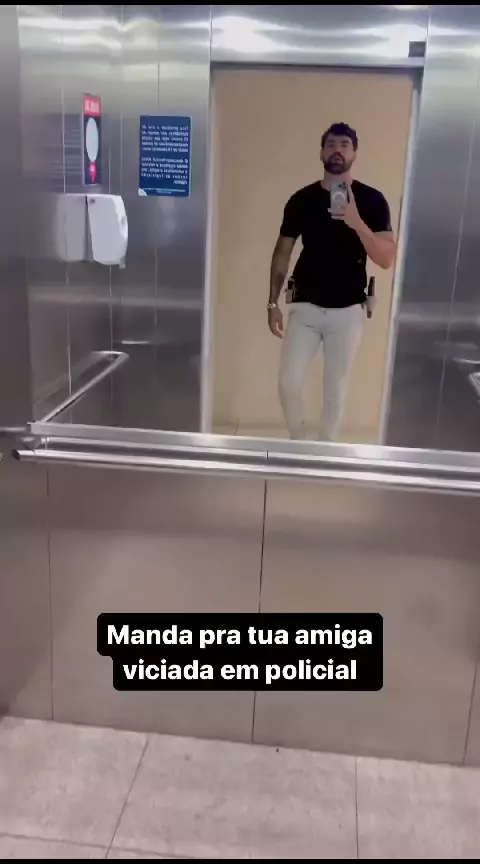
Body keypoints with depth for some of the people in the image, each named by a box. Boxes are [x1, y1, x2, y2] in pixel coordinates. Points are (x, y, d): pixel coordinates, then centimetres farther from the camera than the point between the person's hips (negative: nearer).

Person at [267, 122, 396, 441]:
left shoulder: (372, 200, -3)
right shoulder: (301, 199, 2)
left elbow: (387, 259, -10)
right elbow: (283, 253, 8)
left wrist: (357, 224, -25)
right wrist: (273, 302, 3)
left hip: (348, 310, -1)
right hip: (305, 307, 1)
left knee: (336, 388, 7)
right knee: (289, 382, -3)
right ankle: (298, 439, 24)